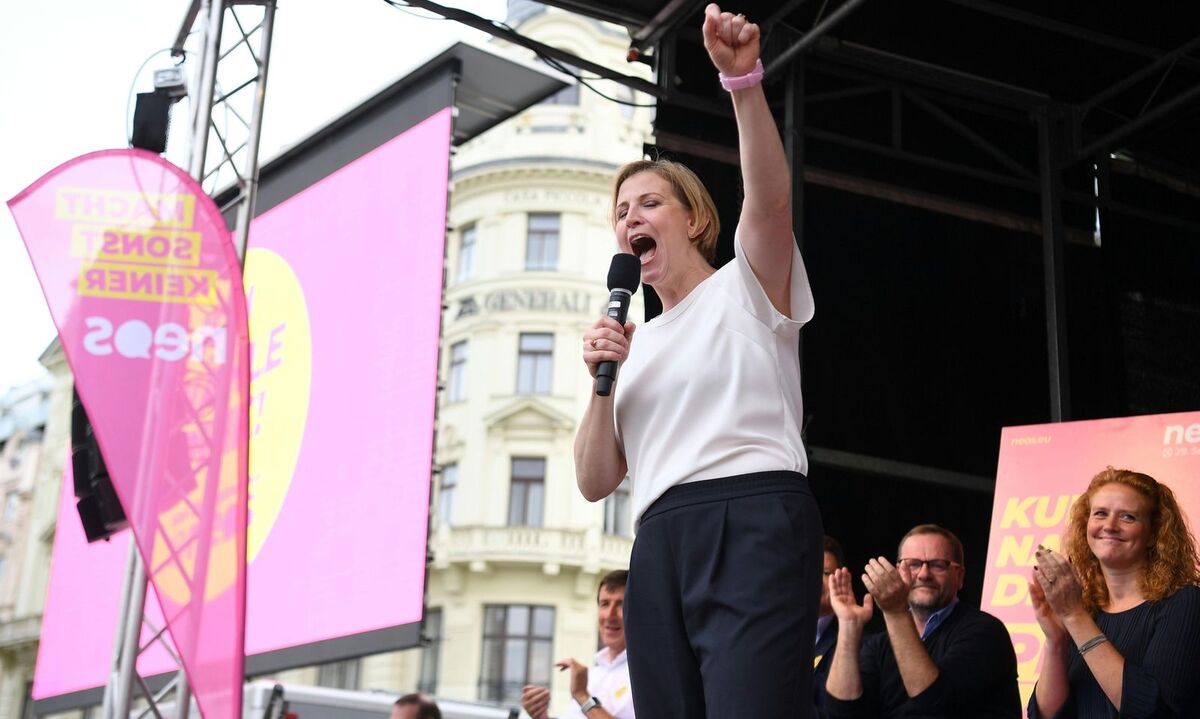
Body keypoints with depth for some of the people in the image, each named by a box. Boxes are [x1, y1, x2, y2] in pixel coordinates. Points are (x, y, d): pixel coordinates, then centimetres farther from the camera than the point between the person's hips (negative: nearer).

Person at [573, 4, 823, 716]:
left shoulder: (745, 288, 12)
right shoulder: (640, 344, 26)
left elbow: (771, 198, -11)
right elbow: (595, 482, 20)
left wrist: (743, 79, -25)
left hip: (753, 518, -6)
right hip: (661, 542, 6)